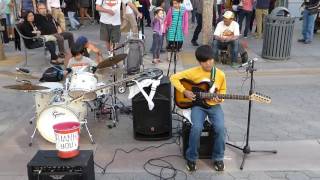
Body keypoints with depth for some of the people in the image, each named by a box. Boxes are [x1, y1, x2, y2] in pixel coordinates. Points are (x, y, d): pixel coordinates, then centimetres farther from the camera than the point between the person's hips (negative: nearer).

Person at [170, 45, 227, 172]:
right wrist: (184, 91, -15)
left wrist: (220, 99, -9)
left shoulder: (220, 74, -2)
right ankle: (191, 158, -4)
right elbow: (174, 78, -6)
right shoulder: (193, 72, -9)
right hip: (198, 105, -2)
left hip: (214, 106, 2)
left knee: (220, 128, -24)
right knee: (197, 128, -28)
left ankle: (218, 158, 1)